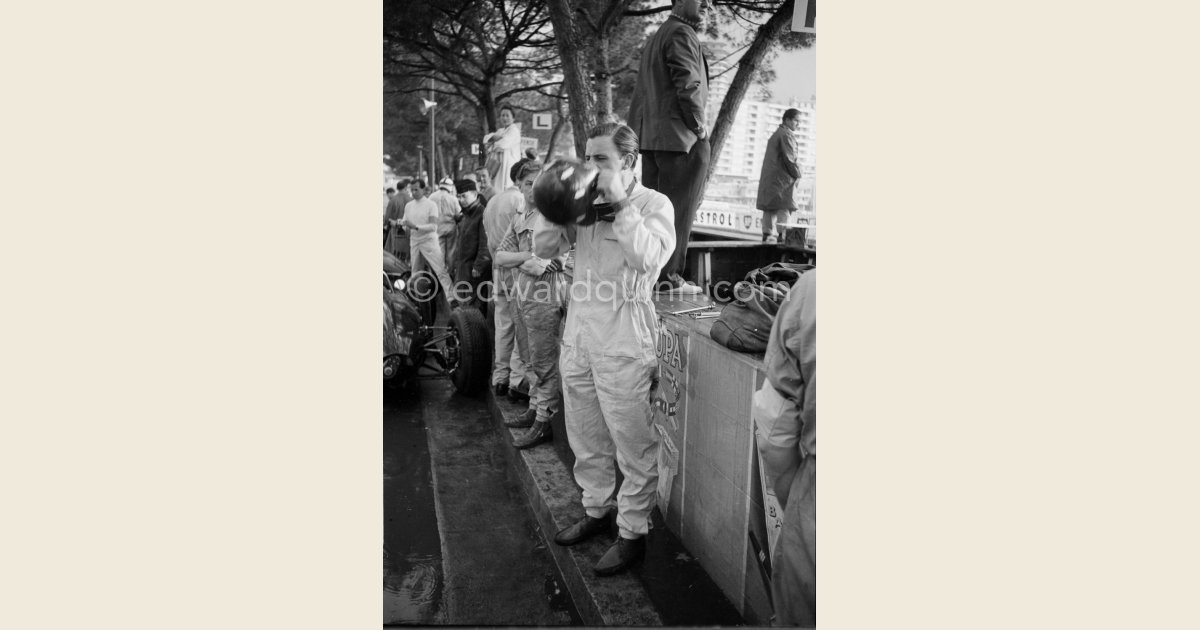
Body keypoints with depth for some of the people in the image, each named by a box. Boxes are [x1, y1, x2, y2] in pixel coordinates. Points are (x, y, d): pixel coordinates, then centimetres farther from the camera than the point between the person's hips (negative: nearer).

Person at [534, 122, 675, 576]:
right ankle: (597, 509, 37)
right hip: (578, 335, 6)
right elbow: (543, 248, 7)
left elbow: (648, 257, -23)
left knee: (632, 445, 4)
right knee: (585, 438, 18)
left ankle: (633, 532, 19)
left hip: (623, 343, -6)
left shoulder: (654, 205, -6)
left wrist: (620, 203, -19)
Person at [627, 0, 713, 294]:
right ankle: (668, 278, -3)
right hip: (682, 138, -9)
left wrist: (637, 132, 18)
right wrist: (700, 126, -8)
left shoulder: (655, 37, 23)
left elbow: (641, 92, 21)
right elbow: (688, 85, -18)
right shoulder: (682, 33, -8)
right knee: (679, 210, -5)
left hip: (650, 137, 9)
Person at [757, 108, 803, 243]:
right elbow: (790, 158, -14)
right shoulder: (787, 135, -9)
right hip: (782, 178, -10)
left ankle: (767, 234, 8)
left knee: (769, 208, 8)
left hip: (768, 177, 10)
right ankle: (782, 236, -16)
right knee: (783, 208, -11)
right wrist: (797, 174, -3)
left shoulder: (775, 134, 21)